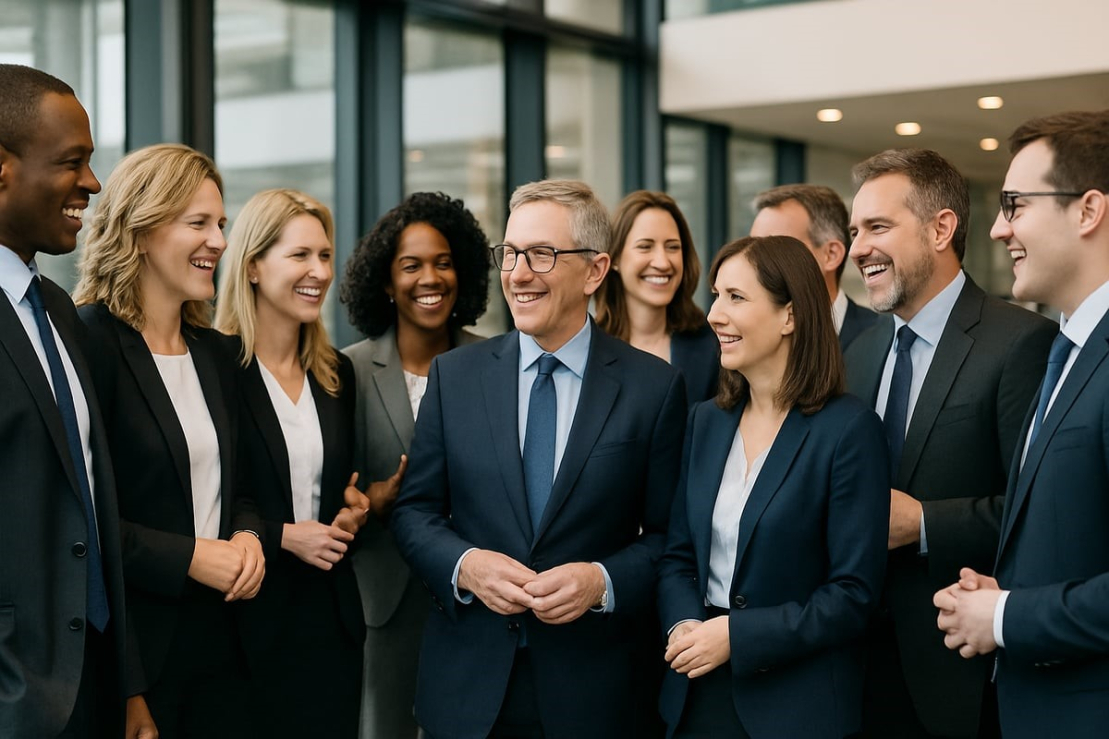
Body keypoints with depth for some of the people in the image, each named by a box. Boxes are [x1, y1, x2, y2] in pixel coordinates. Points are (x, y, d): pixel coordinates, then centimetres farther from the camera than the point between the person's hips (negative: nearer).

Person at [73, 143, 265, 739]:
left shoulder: (215, 352, 12)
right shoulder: (88, 341, -12)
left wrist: (248, 535, -1)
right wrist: (189, 557, -17)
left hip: (217, 643, 7)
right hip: (129, 648, -7)